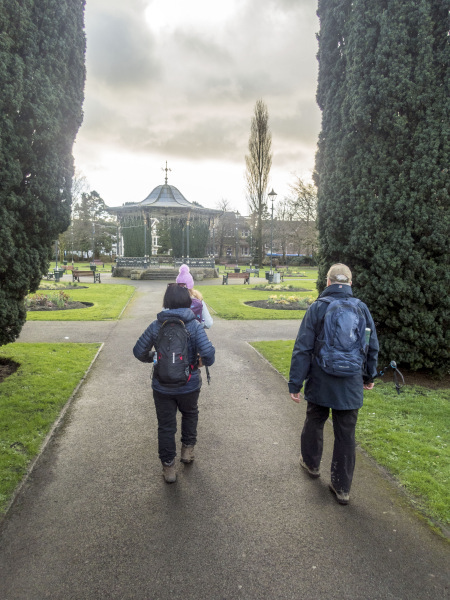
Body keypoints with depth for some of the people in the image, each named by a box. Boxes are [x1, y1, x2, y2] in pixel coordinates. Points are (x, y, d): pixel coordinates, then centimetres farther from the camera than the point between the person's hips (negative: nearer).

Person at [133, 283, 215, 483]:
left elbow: (139, 351, -2)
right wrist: (206, 362, 1)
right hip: (189, 385, 0)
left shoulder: (156, 326, -8)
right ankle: (188, 448, 37)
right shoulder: (194, 325, -15)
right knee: (190, 413, 30)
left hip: (162, 386, 1)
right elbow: (208, 353, -22)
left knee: (165, 425, 14)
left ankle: (168, 467, 24)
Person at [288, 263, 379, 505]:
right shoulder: (362, 309, -2)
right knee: (346, 435, 12)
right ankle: (342, 487, 22)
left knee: (314, 422, 22)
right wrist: (369, 376, 23)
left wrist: (295, 383, -6)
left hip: (320, 384, -1)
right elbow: (373, 347, 8)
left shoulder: (317, 308, -11)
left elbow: (302, 349, -13)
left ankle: (311, 463, 43)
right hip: (350, 386, 2)